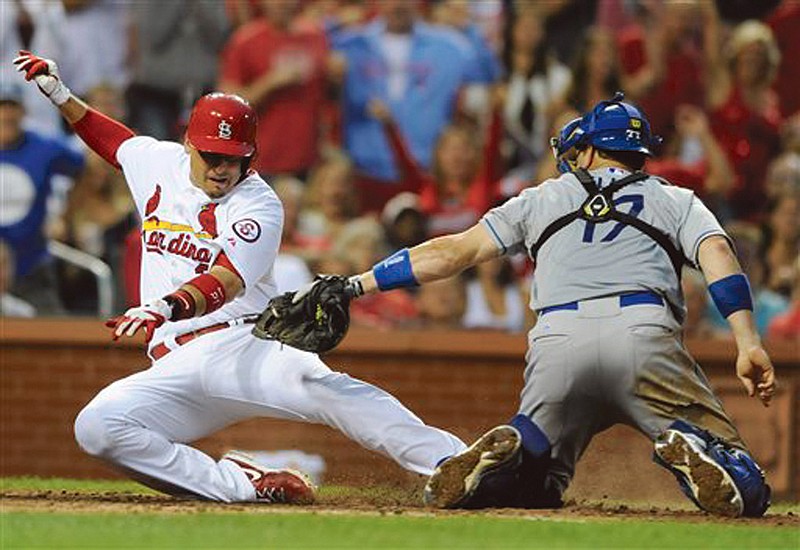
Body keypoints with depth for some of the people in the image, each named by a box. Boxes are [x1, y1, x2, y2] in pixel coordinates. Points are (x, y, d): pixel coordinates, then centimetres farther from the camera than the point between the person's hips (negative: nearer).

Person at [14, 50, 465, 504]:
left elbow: (224, 282, -22)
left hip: (242, 344, -5)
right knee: (97, 428, -22)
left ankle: (450, 460, -45)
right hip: (175, 370, 5)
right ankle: (242, 484, -17)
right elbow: (109, 136, 38)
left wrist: (166, 308, -41)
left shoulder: (259, 207, -5)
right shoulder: (161, 164, 15)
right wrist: (58, 92, 25)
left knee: (320, 388, -36)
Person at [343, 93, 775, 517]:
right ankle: (690, 449, -35)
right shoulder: (675, 201, 26)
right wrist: (748, 344, -5)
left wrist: (358, 285, 31)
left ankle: (509, 451, -15)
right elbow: (716, 253, 6)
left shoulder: (543, 199, 29)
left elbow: (456, 252, 25)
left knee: (529, 487, 19)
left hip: (557, 343, 2)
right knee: (744, 494, -1)